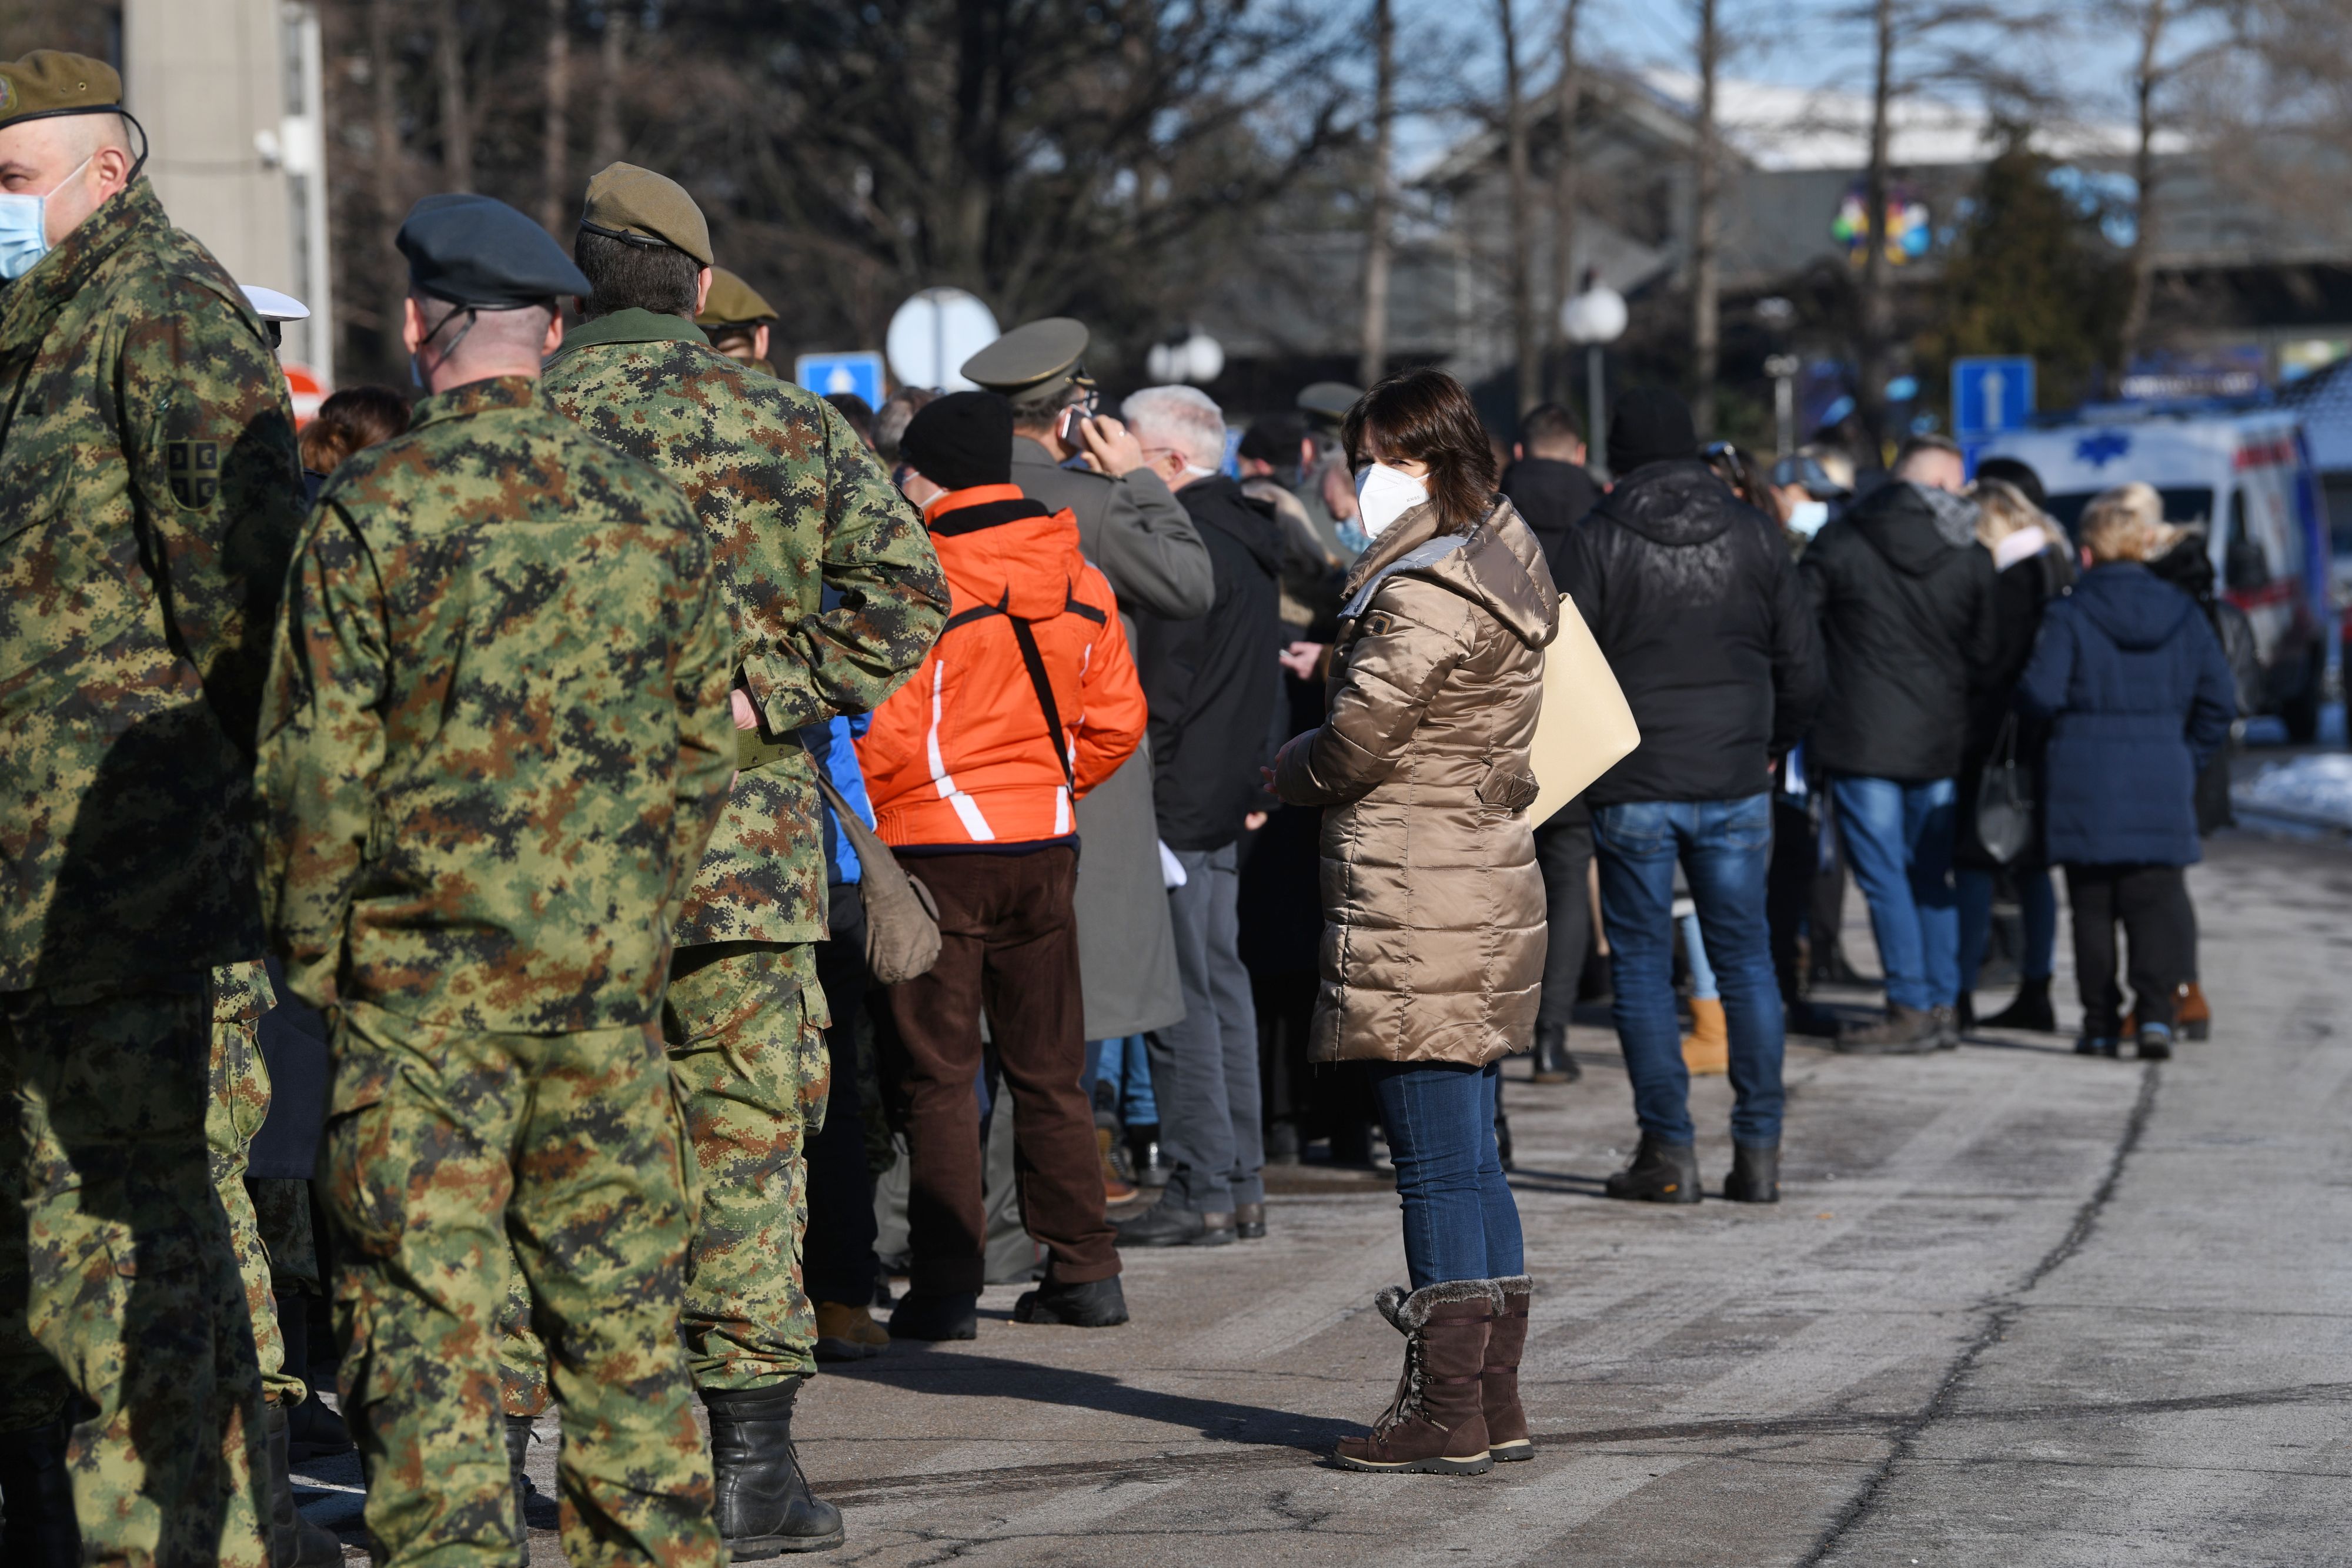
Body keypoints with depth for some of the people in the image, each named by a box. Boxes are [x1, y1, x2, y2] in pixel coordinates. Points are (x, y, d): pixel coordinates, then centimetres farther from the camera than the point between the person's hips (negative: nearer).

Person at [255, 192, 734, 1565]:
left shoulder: (370, 511, -8)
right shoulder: (654, 510, 5)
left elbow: (318, 767, -7)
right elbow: (705, 745, 10)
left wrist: (308, 959, 3)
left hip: (425, 967, -4)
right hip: (611, 964, 4)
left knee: (425, 1301, -1)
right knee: (620, 1294, 12)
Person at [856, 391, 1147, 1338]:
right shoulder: (1078, 581, 6)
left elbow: (883, 732, -16)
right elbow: (1117, 719, 10)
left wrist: (872, 811, 2)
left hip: (936, 851, -6)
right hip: (1046, 848, 6)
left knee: (939, 1078, 0)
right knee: (1050, 1071, 14)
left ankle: (946, 1288, -1)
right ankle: (1085, 1272, 15)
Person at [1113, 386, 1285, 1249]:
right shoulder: (1249, 538, 14)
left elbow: (1164, 686, -19)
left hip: (1178, 799, -10)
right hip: (1229, 795, 10)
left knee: (1182, 998, -6)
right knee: (1221, 983, 13)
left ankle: (1201, 1192, -6)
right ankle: (1243, 1184, 16)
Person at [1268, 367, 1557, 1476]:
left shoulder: (1427, 595, -16)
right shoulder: (1499, 563, 15)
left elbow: (1357, 741, -14)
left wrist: (1288, 770, 6)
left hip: (1415, 907, -10)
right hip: (1483, 893, 10)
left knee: (1438, 1165, -6)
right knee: (1470, 1161, 13)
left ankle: (1446, 1414, -2)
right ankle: (1493, 1403, 18)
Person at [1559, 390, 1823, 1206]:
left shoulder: (1597, 540, -6)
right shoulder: (1753, 534, 4)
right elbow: (1802, 664, 6)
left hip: (1632, 783, -3)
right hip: (1734, 782, 3)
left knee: (1642, 963, 4)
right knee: (1745, 956, 8)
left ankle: (1668, 1150, 1)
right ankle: (1758, 1149, 5)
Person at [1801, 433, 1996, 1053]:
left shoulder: (1839, 543, -3)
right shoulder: (1971, 558, 3)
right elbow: (1985, 654, 6)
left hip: (1860, 740, -3)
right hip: (1940, 744, 3)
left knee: (1884, 877, -1)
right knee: (1933, 876, 11)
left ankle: (1910, 1008, -3)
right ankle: (1943, 1006, 12)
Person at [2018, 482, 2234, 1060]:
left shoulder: (2069, 615, -8)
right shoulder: (2182, 613, 4)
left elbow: (2041, 694, -12)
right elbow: (2219, 698, 6)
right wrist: (2189, 758, 16)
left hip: (2086, 789, -2)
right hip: (2162, 785, 2)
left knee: (2093, 908, 7)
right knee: (2159, 901, 4)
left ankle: (2101, 1023, 9)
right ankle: (2155, 1012, -13)